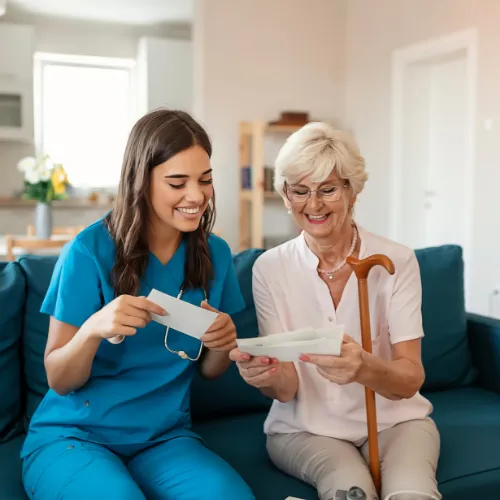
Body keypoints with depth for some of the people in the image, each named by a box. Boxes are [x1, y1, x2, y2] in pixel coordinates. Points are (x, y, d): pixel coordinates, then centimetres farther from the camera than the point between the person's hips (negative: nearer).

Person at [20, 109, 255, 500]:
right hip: (72, 435, -2)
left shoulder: (215, 253, -1)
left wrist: (222, 343, -15)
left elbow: (210, 371, 8)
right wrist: (93, 329, -30)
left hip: (165, 437, 3)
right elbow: (58, 380, -9)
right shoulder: (91, 250, -14)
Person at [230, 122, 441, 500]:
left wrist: (364, 368, -38)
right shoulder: (270, 268, -7)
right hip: (306, 428, 0)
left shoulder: (396, 261, -9)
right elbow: (288, 389, -9)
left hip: (394, 420, 1)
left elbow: (411, 378, -15)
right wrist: (268, 376, -34)